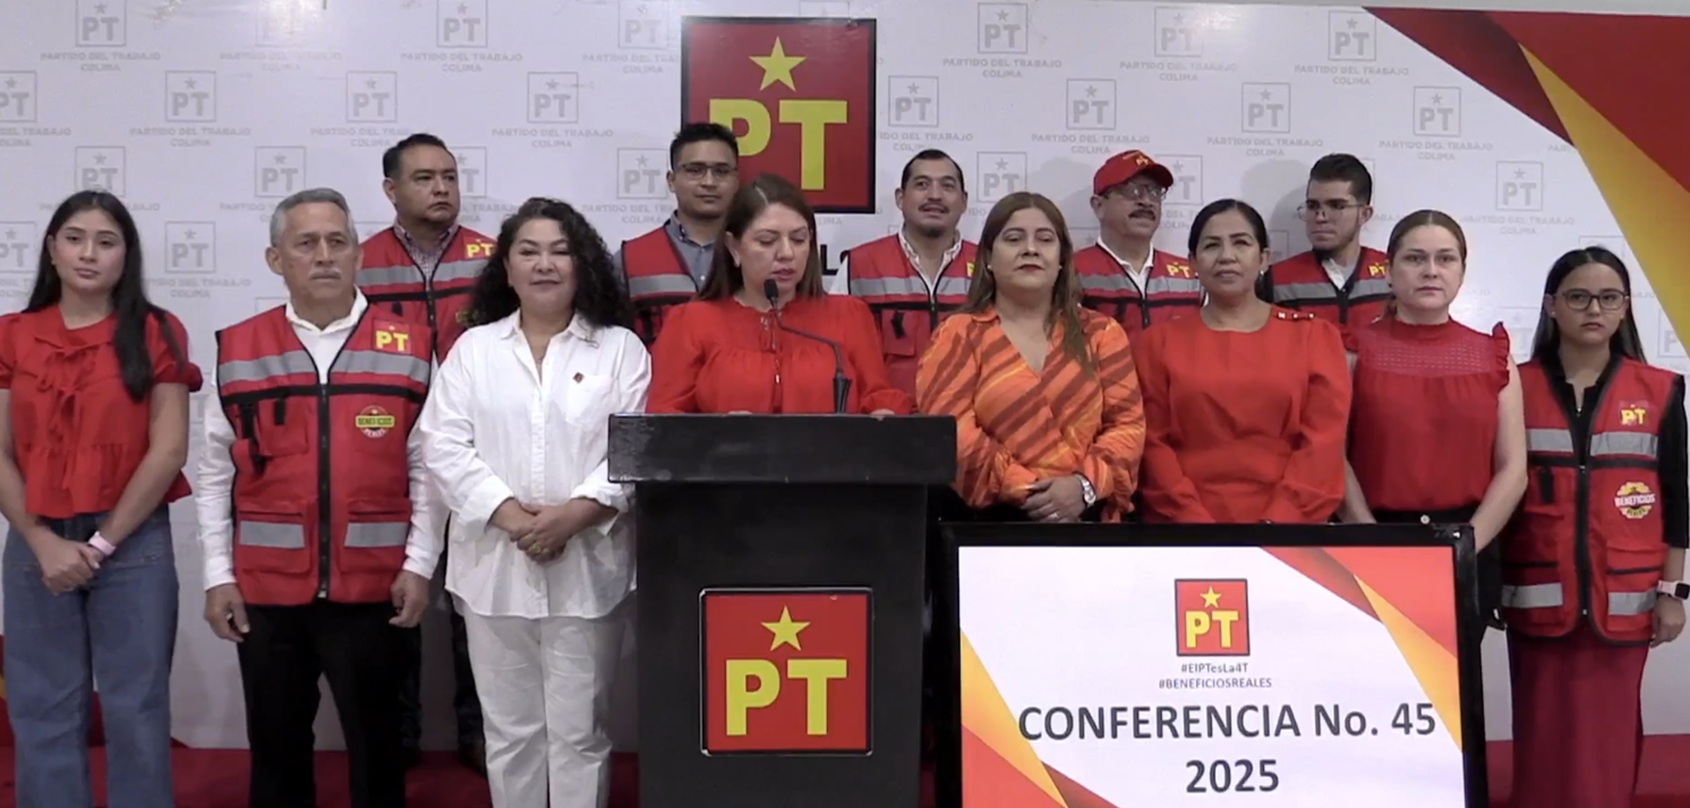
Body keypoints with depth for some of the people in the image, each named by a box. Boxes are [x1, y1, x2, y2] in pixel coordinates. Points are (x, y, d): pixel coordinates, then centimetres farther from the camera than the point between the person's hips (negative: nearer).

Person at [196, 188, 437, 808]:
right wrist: (217, 575, 2)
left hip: (372, 587, -1)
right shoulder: (237, 350, 2)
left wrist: (419, 565, -4)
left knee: (375, 745, 11)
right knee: (275, 746, 14)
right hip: (265, 589, 1)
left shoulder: (408, 346, 0)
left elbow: (427, 465, 1)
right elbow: (216, 473, 5)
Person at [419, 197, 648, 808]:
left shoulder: (621, 349, 4)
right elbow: (445, 445, 0)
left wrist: (573, 515, -17)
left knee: (579, 730, 6)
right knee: (509, 729, 12)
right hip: (495, 565, 2)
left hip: (586, 565, -2)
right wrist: (510, 515, -13)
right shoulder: (473, 349, 9)